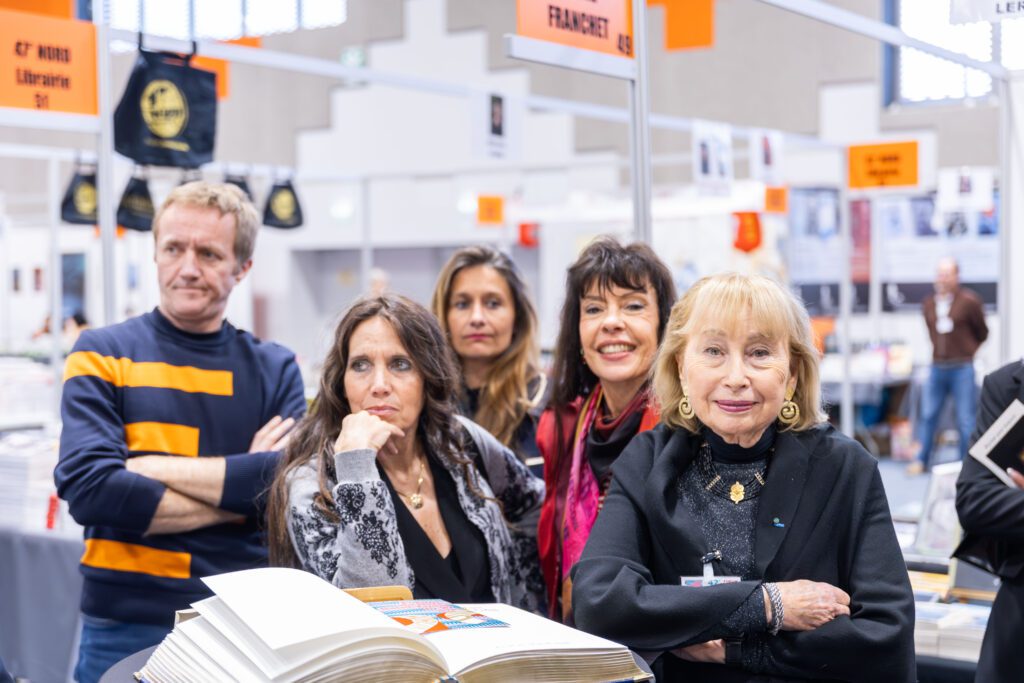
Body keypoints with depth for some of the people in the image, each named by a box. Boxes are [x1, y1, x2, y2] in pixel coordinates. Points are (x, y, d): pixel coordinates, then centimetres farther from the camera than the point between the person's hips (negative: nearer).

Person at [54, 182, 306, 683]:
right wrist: (240, 492, -12)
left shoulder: (275, 370, 5)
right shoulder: (103, 355, -1)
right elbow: (87, 488, -15)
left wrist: (159, 468, -15)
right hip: (126, 628, -2)